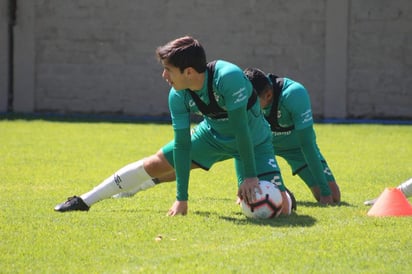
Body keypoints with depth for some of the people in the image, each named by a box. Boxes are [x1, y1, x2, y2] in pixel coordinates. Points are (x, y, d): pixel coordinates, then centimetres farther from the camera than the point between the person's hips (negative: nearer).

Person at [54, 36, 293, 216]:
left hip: (253, 141, -4)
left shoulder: (228, 77, -40)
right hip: (213, 135, 4)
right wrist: (182, 198, -19)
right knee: (153, 165, 4)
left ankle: (284, 194, 19)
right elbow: (182, 145, -17)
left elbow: (240, 129, -36)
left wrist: (249, 176, -34)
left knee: (280, 208, -20)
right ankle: (85, 201, 19)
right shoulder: (178, 97, -21)